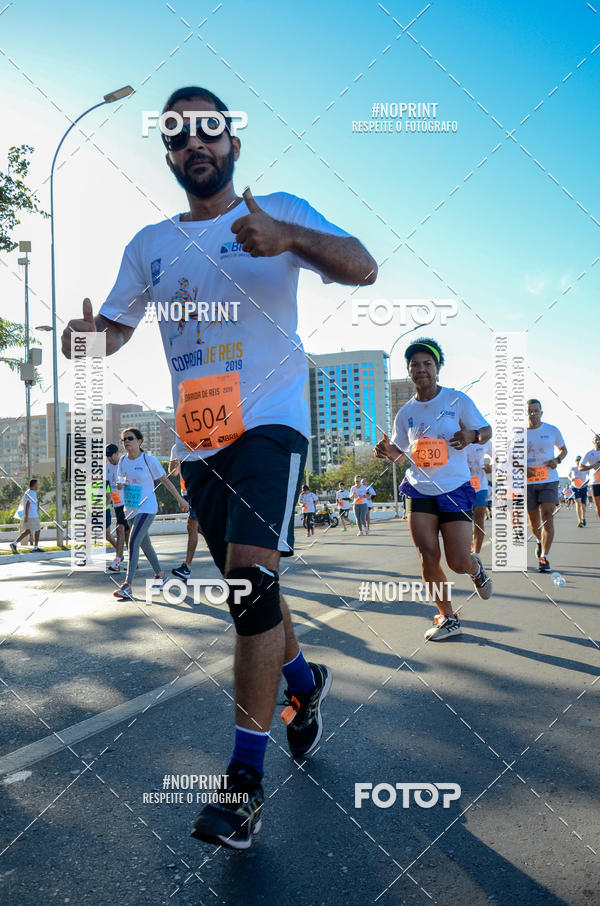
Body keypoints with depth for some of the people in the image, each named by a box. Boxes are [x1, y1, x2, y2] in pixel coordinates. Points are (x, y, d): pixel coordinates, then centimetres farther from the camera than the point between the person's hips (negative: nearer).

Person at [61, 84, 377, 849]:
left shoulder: (279, 209, 3)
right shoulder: (148, 245, 14)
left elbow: (362, 269, -10)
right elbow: (114, 324, 15)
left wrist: (288, 236, -29)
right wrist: (87, 335, -10)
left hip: (269, 419, -5)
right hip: (196, 437, 5)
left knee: (251, 579, -19)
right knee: (246, 587, 14)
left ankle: (245, 779, -7)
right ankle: (304, 681, 41)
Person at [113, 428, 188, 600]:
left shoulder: (149, 460, -10)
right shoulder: (123, 461, 5)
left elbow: (165, 481, -1)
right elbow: (121, 480, 19)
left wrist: (180, 499, 4)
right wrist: (119, 484, -7)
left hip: (147, 507, -6)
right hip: (130, 508, 6)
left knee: (133, 542, -19)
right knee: (144, 544, 15)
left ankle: (127, 586, -21)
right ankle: (160, 574, 33)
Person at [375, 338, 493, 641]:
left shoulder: (458, 399, -2)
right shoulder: (406, 412, 7)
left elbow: (487, 431, 4)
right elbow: (400, 450, 18)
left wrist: (472, 435, -19)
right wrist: (387, 451, -6)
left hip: (456, 488, -3)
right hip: (419, 490, 3)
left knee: (458, 562, -6)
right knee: (429, 557, -5)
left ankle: (476, 568, 33)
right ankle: (447, 619, 13)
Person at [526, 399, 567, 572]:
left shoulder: (552, 431, 2)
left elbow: (563, 449, 17)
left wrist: (557, 459, -5)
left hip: (549, 481, -1)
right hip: (527, 482, 1)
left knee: (547, 517, -15)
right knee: (533, 521, 10)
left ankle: (544, 557, -10)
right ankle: (539, 541, 43)